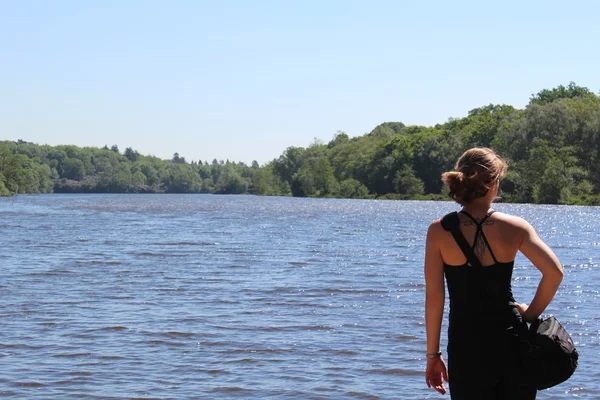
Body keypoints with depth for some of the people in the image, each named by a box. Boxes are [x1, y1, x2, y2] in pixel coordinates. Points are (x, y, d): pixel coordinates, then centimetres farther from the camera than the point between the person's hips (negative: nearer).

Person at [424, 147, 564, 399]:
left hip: (466, 347, -1)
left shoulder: (439, 232, -6)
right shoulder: (514, 227, -3)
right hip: (511, 341, 1)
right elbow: (554, 272, -11)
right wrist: (531, 313, 4)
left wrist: (433, 353, 2)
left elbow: (434, 297, -5)